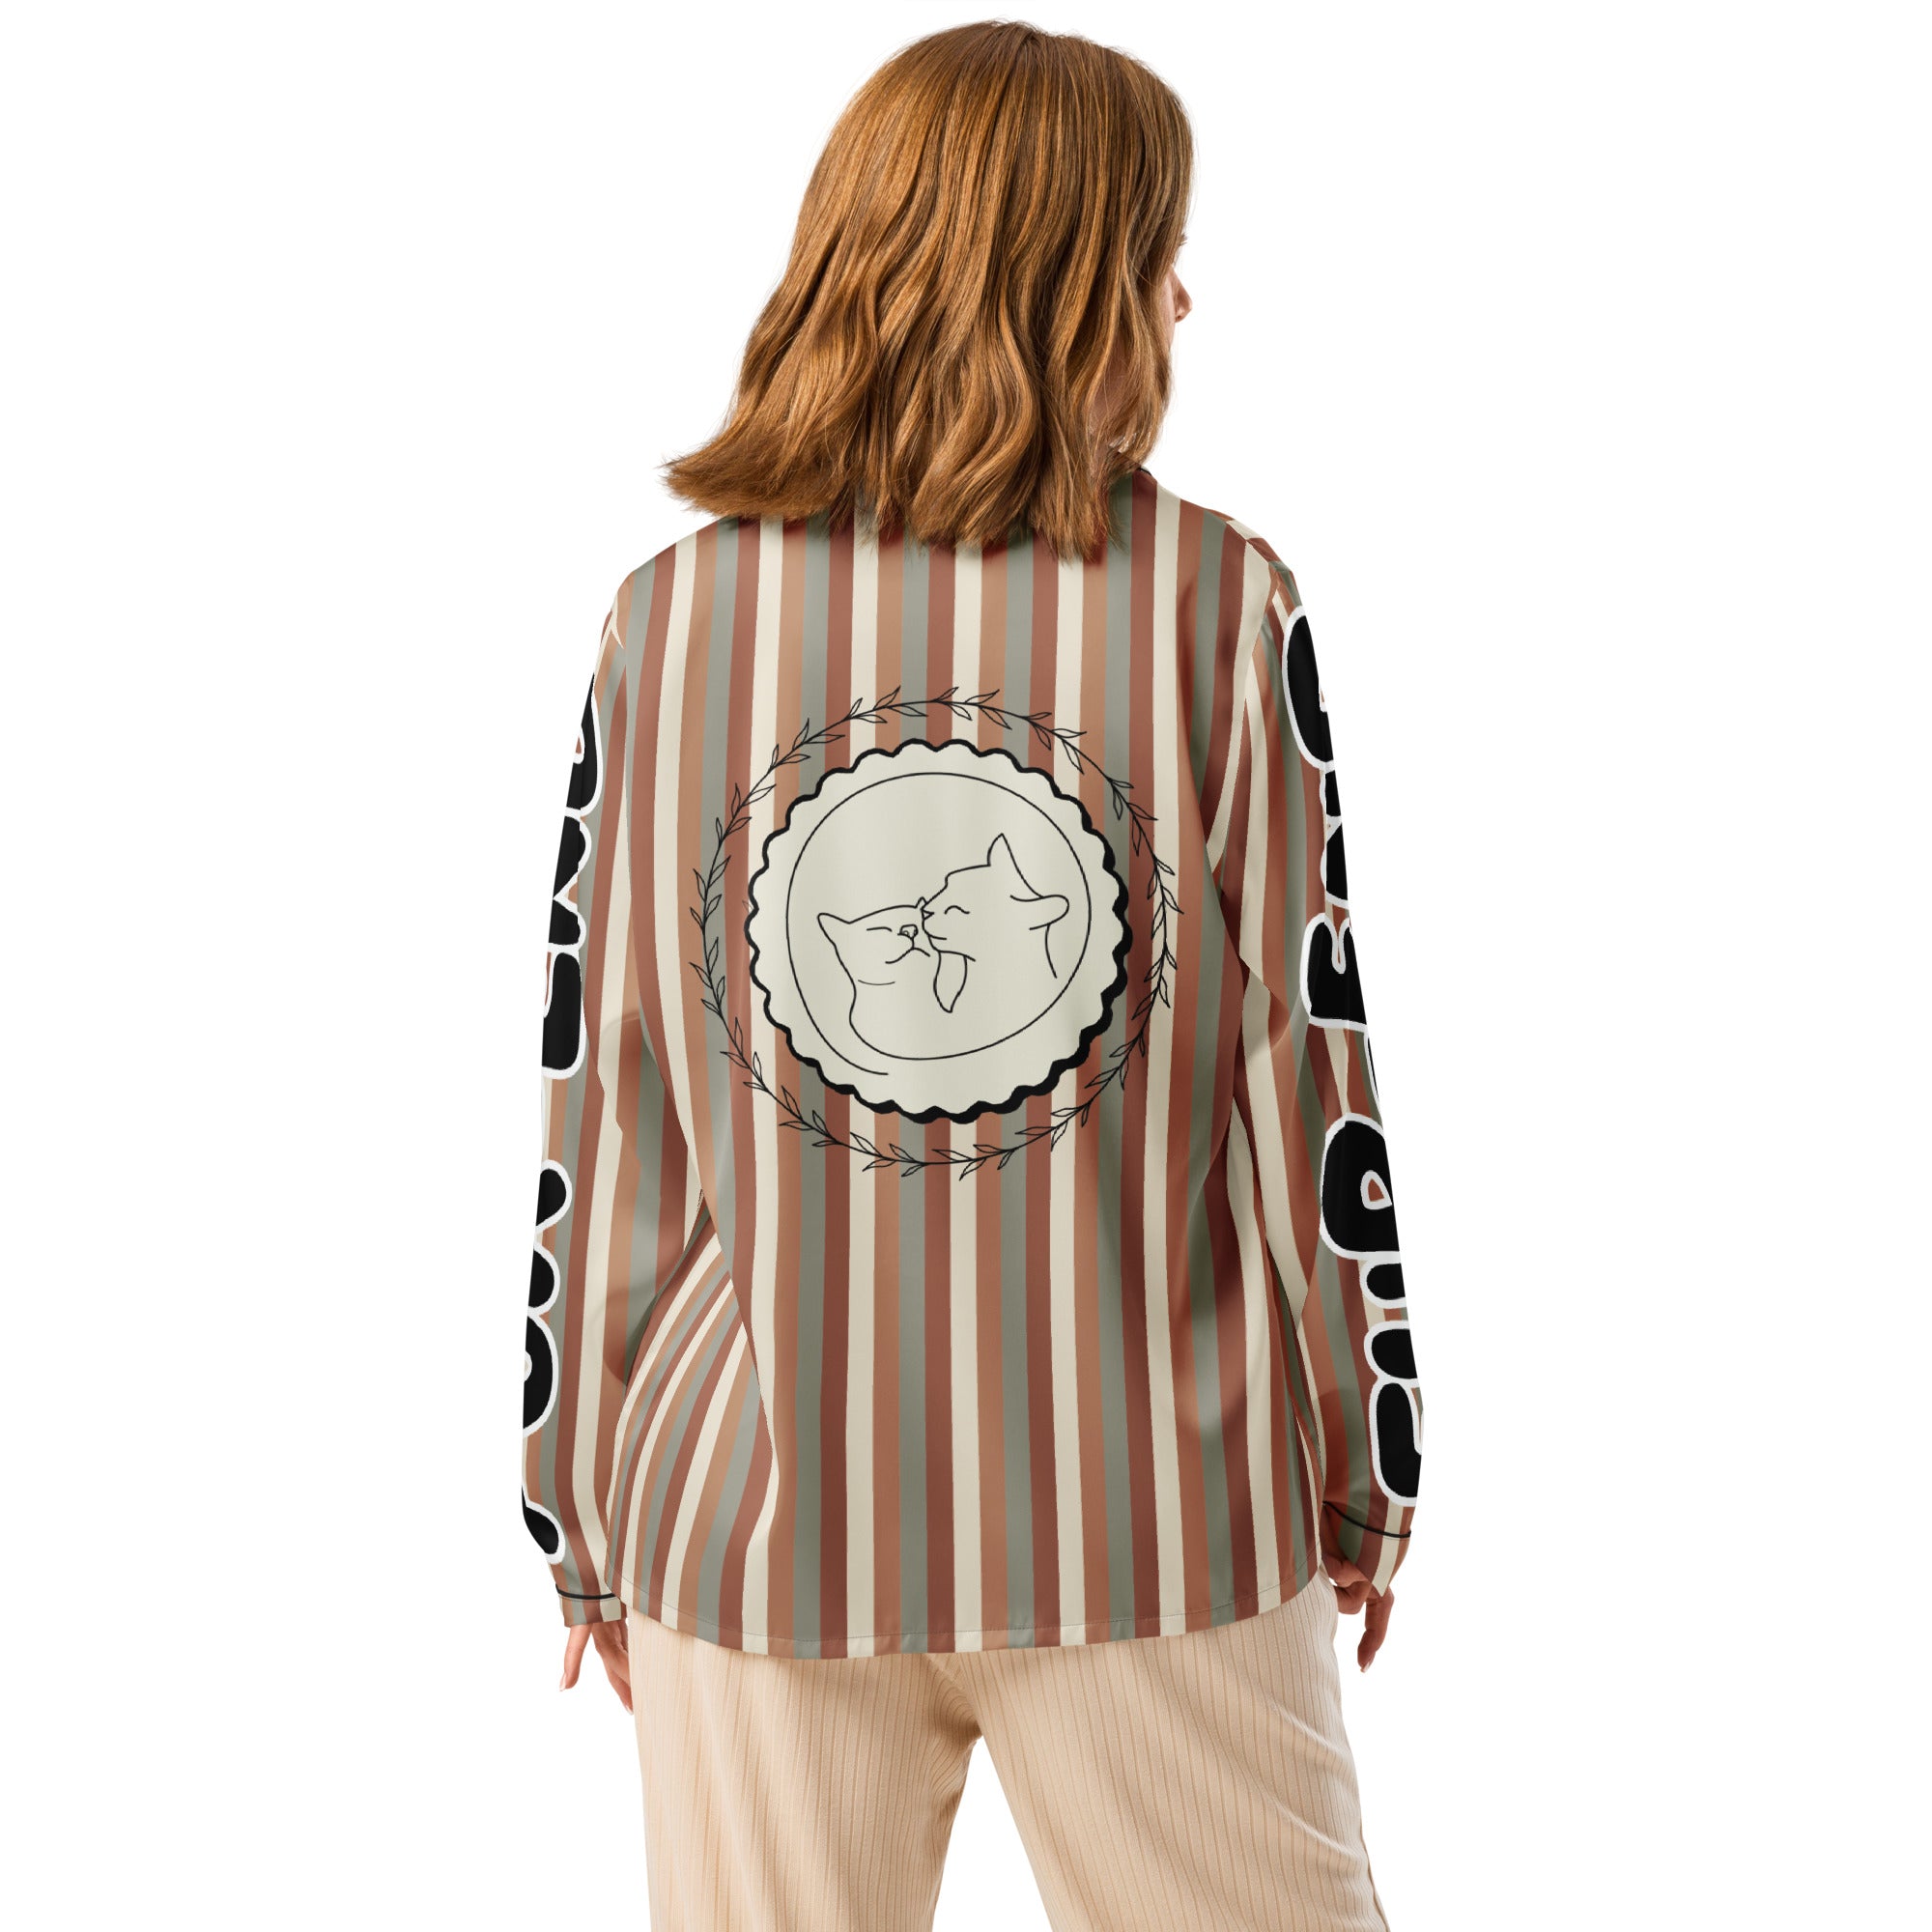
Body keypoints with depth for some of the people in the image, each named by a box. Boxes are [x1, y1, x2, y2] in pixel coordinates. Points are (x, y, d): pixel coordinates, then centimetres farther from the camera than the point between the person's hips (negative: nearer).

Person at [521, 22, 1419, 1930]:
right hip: (1165, 1522, -1)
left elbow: (601, 1121, -2)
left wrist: (585, 1521, 10)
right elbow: (1304, 1072, -6)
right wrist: (1364, 1461, 7)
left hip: (758, 1523, 2)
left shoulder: (673, 619, -5)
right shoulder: (1222, 604, -9)